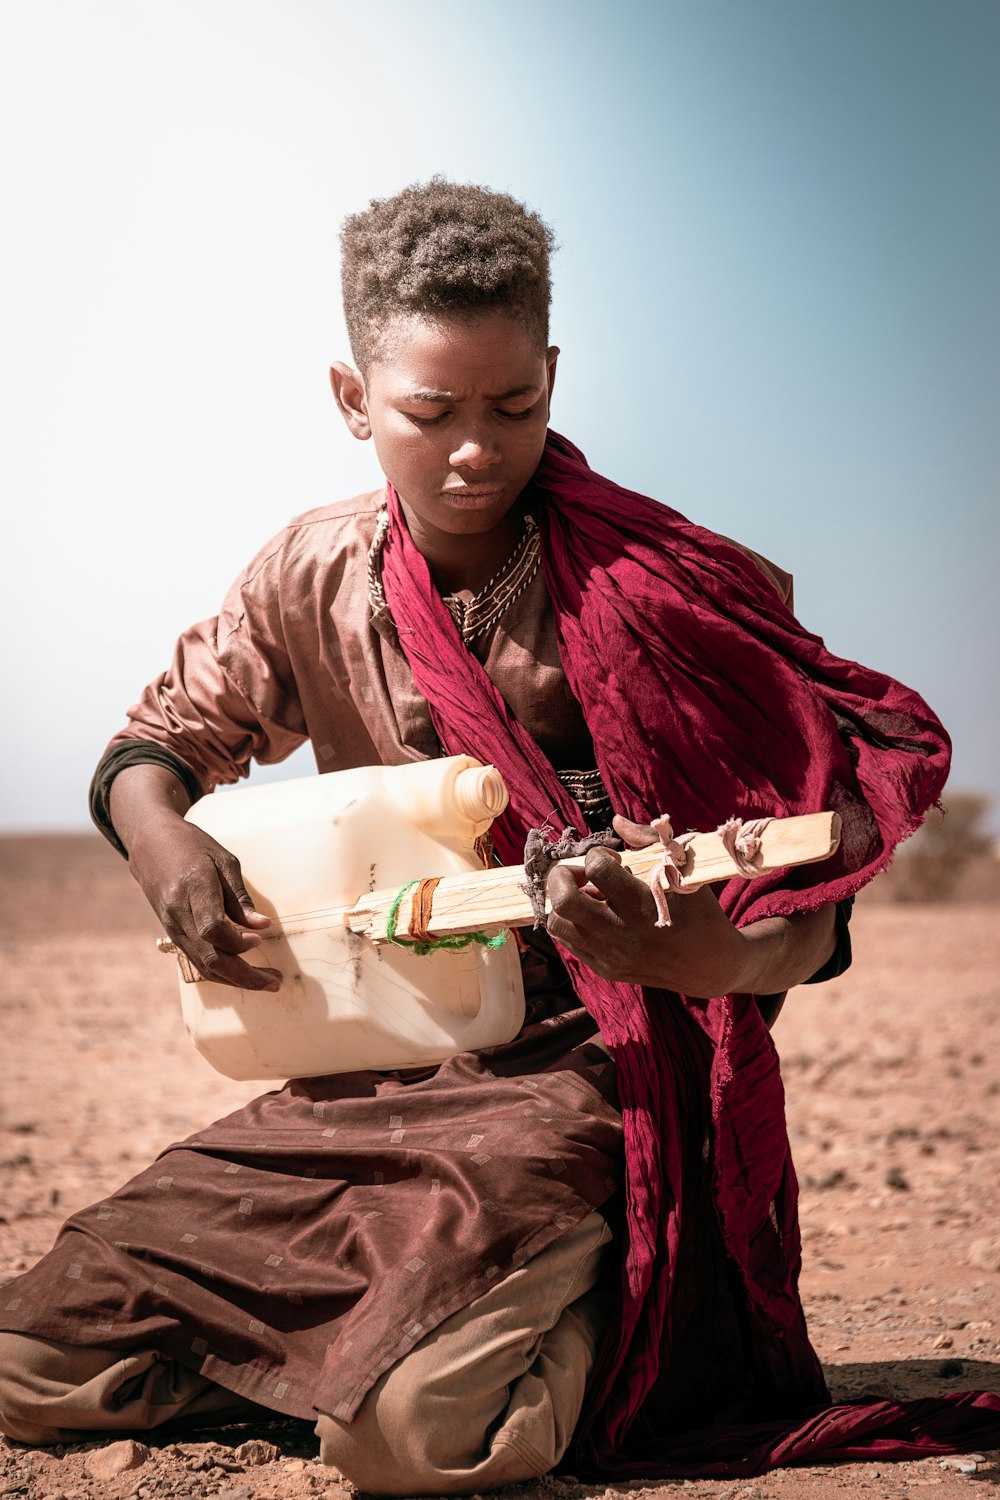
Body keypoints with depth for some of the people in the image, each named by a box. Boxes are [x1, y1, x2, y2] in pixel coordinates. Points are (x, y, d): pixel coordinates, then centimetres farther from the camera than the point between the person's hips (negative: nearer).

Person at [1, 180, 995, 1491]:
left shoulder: (661, 597, -12)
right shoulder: (313, 580, 2)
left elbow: (810, 917, -11)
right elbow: (157, 744, 17)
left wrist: (694, 956, -34)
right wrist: (167, 848, -7)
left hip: (587, 1067, -5)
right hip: (358, 1073, 5)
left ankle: (575, 1335, 6)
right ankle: (362, 1319, 21)